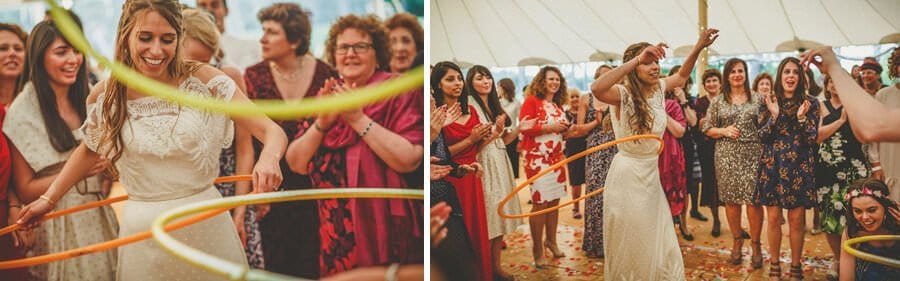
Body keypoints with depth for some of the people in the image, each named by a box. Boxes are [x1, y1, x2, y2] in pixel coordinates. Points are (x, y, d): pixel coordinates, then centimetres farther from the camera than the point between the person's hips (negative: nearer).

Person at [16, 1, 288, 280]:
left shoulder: (203, 80, -11)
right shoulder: (105, 95, -4)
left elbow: (272, 132, -15)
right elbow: (89, 150, 18)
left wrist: (268, 158, -36)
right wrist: (49, 198, 17)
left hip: (206, 221, -1)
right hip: (142, 232, 1)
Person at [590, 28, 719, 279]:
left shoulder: (658, 88, 0)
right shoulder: (623, 95, -20)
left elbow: (682, 76, 22)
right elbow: (596, 88, -43)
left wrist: (699, 47, 6)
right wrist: (637, 60, -41)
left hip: (652, 176, 7)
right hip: (627, 176, -7)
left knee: (662, 247, 16)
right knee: (629, 248, 9)